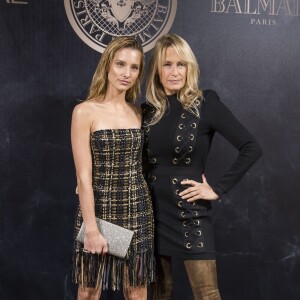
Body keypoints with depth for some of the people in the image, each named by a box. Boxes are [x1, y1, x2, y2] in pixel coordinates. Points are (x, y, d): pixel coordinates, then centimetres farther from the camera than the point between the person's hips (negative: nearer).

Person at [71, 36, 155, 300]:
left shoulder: (137, 112, 7)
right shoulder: (85, 111, -8)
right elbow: (84, 176, -12)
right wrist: (91, 228, -15)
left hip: (137, 211, 4)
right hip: (99, 210, -4)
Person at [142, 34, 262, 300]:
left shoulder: (205, 104, -8)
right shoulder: (148, 110, 4)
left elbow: (251, 148, -13)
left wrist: (218, 190, -12)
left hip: (190, 212, -4)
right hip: (153, 211, 4)